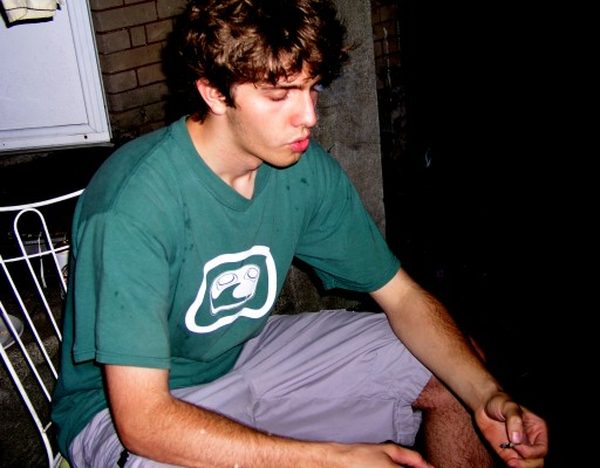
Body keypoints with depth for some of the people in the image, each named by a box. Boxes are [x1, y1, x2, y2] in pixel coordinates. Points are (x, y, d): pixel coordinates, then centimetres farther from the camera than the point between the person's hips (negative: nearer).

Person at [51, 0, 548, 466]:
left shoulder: (308, 170, -13)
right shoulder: (132, 205, -32)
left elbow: (402, 295, -4)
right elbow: (142, 419, -33)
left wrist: (488, 396, -21)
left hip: (246, 353, 6)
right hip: (122, 408, -5)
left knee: (458, 378, 1)